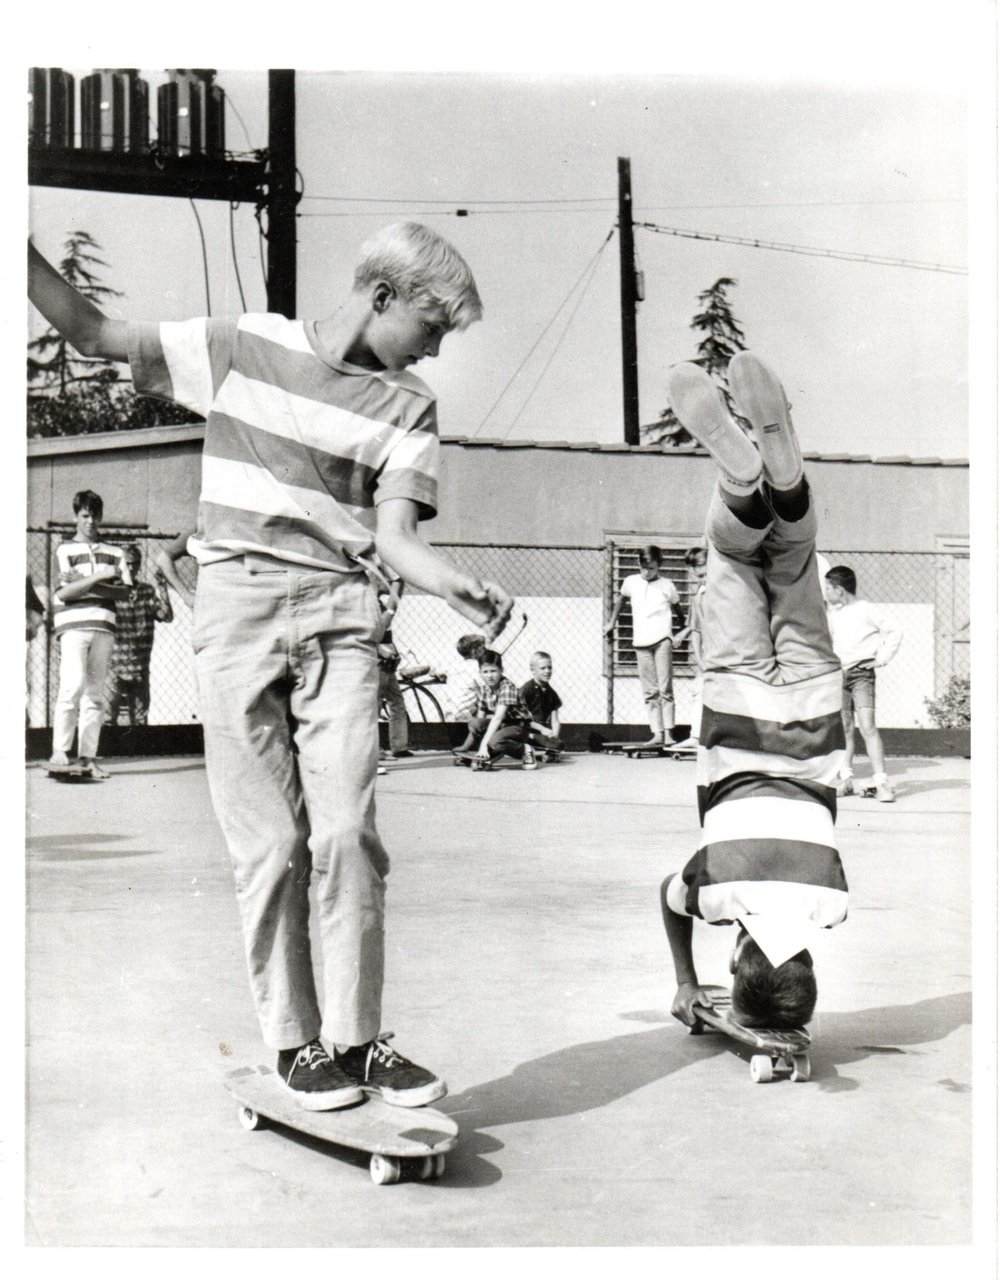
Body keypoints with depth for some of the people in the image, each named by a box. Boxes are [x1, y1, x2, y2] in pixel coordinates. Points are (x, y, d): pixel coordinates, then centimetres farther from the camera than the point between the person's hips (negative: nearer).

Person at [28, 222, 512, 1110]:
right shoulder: (243, 348, 6)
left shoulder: (409, 405, 9)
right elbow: (95, 333, 11)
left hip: (340, 615, 1)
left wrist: (459, 589, -21)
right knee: (269, 845, -1)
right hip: (238, 607, -1)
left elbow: (393, 536, -1)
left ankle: (357, 1037, 5)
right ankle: (296, 1042, 12)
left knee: (348, 831, -8)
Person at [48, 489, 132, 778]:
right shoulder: (64, 550, 11)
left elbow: (123, 590, 6)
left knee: (95, 692, 1)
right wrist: (99, 576, -9)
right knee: (73, 684, -18)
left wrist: (83, 585, -4)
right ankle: (59, 751, -15)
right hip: (73, 624, -3)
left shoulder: (114, 553, 18)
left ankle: (88, 756, 2)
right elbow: (63, 593, -2)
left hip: (103, 626, 3)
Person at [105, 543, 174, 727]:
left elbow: (167, 616, -3)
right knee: (107, 718, -11)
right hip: (114, 668, -4)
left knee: (140, 722, 10)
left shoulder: (148, 591, 8)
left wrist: (160, 589, -10)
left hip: (140, 670, 4)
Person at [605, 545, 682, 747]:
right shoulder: (631, 582, 8)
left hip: (662, 639, -3)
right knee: (649, 691, 4)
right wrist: (611, 622, 26)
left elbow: (678, 608, 12)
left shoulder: (666, 585, 2)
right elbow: (621, 599, 25)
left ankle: (668, 732, -6)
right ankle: (656, 733, 6)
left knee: (665, 688, -8)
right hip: (641, 640, 3)